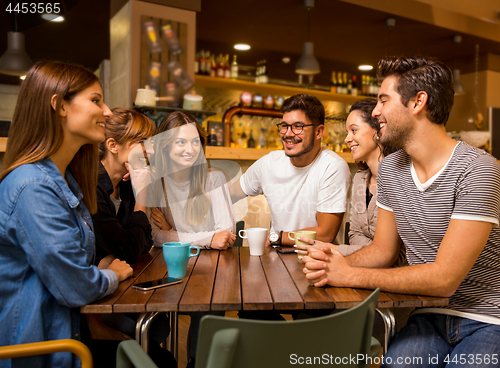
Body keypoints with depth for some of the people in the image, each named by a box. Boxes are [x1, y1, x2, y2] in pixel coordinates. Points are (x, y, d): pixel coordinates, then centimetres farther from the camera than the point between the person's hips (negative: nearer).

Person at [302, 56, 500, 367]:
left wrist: (350, 275, -18)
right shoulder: (389, 169, 4)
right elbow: (383, 250, 9)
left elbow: (443, 278, -22)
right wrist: (335, 262, -12)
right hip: (431, 316, 4)